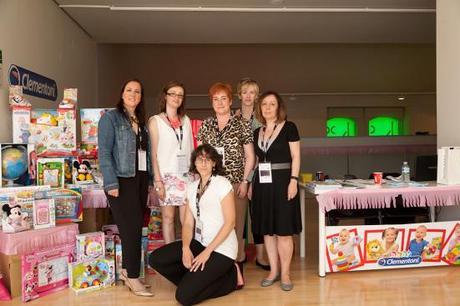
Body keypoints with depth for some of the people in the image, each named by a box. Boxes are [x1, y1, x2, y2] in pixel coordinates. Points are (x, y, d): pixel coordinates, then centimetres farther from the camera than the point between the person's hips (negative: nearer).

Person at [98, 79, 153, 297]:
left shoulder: (141, 121, 16)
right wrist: (111, 183, -17)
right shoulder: (110, 118, -3)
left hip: (140, 179, 6)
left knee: (136, 227, 9)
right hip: (122, 180, -6)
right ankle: (133, 278, 6)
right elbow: (104, 153, -11)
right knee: (132, 227, -5)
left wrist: (149, 180, 11)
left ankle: (126, 270, 23)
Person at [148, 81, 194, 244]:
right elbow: (154, 153, -2)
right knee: (168, 217, 3)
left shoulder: (186, 120, 13)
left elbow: (191, 149, 14)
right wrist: (158, 181, -8)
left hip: (186, 174, 3)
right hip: (167, 175, -2)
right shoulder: (156, 120, 3)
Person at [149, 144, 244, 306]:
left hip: (221, 248, -7)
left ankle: (231, 277, 3)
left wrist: (207, 252, -18)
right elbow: (188, 223, 6)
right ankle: (195, 280, 6)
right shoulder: (192, 187, 9)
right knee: (155, 259, -7)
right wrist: (185, 248, -12)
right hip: (199, 243, 7)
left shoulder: (222, 184, -10)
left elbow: (230, 222, -14)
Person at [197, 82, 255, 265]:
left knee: (236, 223, 0)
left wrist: (245, 181, -4)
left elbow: (250, 156, 3)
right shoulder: (206, 125, 11)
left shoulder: (242, 124, 2)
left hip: (236, 182, -2)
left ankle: (237, 261, 14)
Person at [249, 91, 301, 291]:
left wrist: (293, 181, -14)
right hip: (262, 183, 5)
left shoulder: (289, 128, -2)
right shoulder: (257, 132, 13)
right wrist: (251, 183, 14)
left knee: (283, 231, -1)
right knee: (267, 230, 8)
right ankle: (274, 270, 21)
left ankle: (285, 273, 12)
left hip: (282, 181, -5)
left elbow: (296, 157, -5)